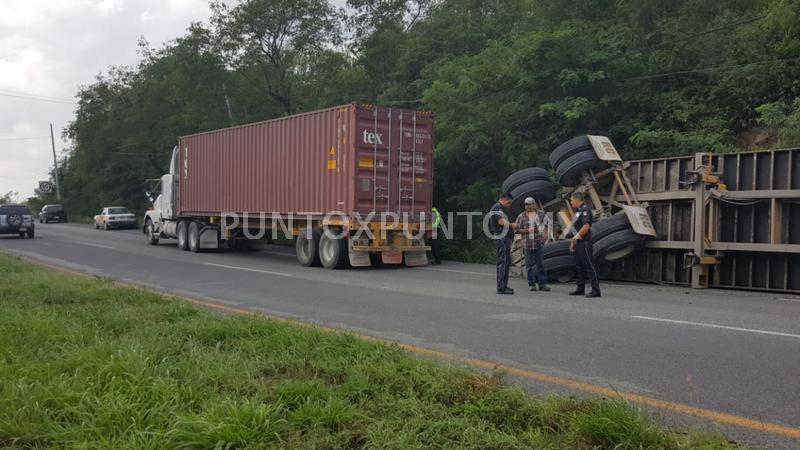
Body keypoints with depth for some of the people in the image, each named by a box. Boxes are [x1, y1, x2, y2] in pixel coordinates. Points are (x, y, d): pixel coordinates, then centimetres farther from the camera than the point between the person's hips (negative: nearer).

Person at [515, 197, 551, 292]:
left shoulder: (541, 214, 6)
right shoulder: (522, 216, 2)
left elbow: (549, 223, 15)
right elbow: (517, 229, 1)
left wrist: (547, 233, 5)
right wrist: (527, 230, -11)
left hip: (538, 242, 0)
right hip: (527, 244, 0)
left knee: (540, 263, 2)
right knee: (529, 264, 2)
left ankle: (542, 284, 7)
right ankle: (532, 284, 10)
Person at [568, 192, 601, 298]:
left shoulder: (585, 210, -13)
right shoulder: (578, 211, 18)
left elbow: (586, 227, -21)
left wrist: (575, 238, -12)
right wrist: (573, 241, 14)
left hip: (584, 243, -10)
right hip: (578, 243, 10)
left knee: (589, 266, -9)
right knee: (579, 267, 13)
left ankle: (596, 290, -9)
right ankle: (580, 289, 21)